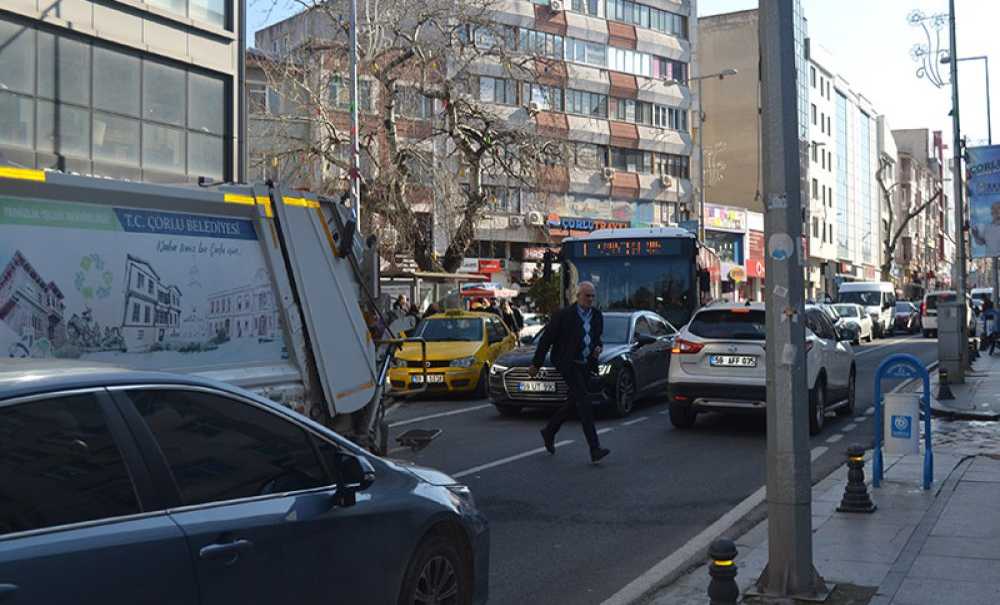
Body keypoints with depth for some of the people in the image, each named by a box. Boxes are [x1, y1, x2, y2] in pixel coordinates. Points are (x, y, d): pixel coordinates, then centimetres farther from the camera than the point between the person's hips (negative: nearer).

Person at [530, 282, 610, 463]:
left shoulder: (597, 316, 7)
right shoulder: (563, 315, -11)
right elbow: (546, 339, -5)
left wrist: (598, 347, -1)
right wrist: (536, 364, -2)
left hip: (585, 366, 7)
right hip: (568, 364, -7)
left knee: (573, 403, 15)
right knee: (584, 402, -15)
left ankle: (549, 432, 37)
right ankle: (594, 448, -16)